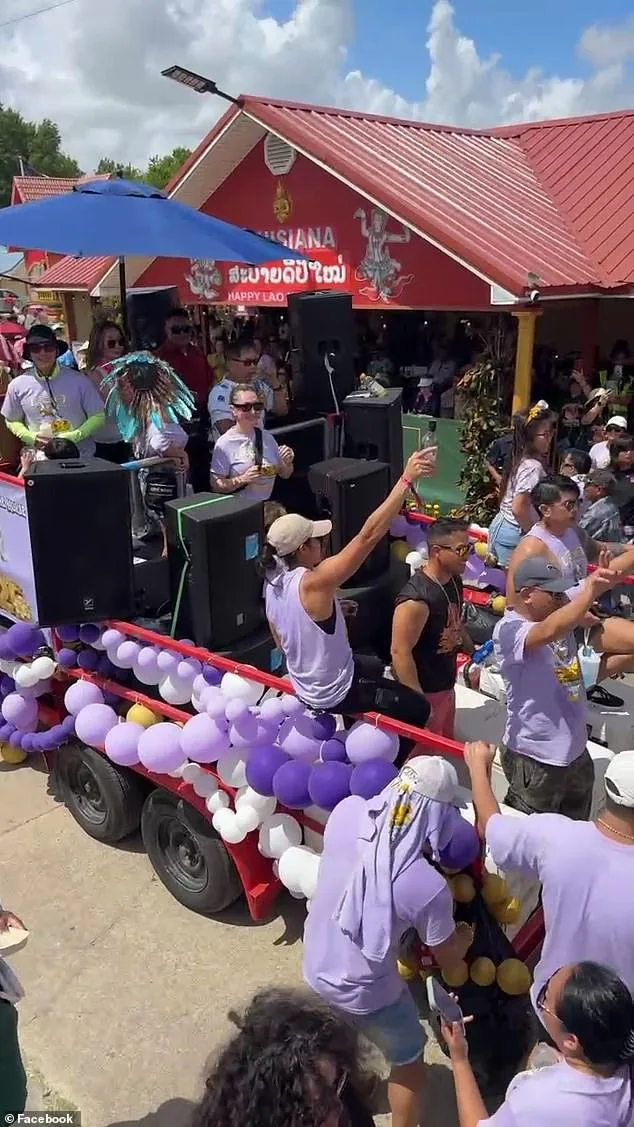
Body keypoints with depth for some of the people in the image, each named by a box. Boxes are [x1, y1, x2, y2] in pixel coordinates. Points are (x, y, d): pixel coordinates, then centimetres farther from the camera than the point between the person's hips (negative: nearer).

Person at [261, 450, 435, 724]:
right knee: (418, 709, 3)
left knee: (374, 666, 33)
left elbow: (281, 642, 6)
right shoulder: (313, 583, -32)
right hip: (332, 693, -8)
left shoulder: (273, 583, -7)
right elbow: (368, 535, -38)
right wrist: (407, 479, -38)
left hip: (304, 685, 9)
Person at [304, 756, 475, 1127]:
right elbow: (449, 958, -11)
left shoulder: (346, 812, -22)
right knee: (408, 1061, 26)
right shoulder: (428, 886, -32)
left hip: (317, 969, 6)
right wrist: (467, 937, 12)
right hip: (366, 992, -6)